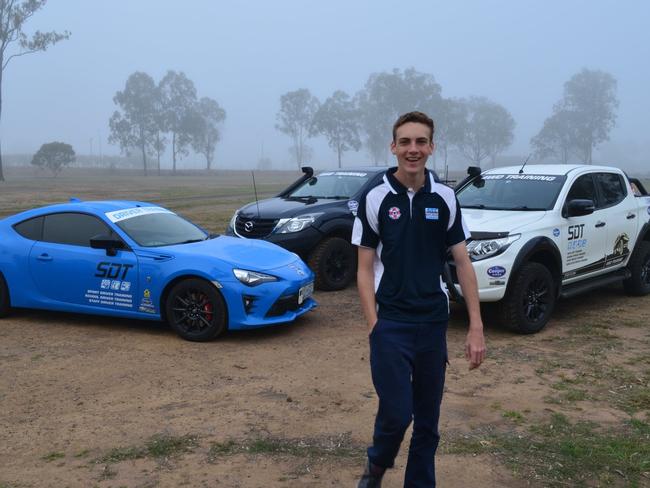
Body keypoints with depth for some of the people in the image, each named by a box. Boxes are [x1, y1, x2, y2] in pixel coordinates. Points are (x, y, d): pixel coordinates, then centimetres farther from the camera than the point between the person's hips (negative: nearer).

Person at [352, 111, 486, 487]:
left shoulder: (445, 198, 2)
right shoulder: (375, 199, -4)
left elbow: (463, 263, 4)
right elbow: (365, 269, -2)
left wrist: (476, 327, -2)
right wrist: (374, 326, -11)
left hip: (434, 324, 3)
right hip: (391, 324, -3)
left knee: (427, 421, 10)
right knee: (397, 413, -5)